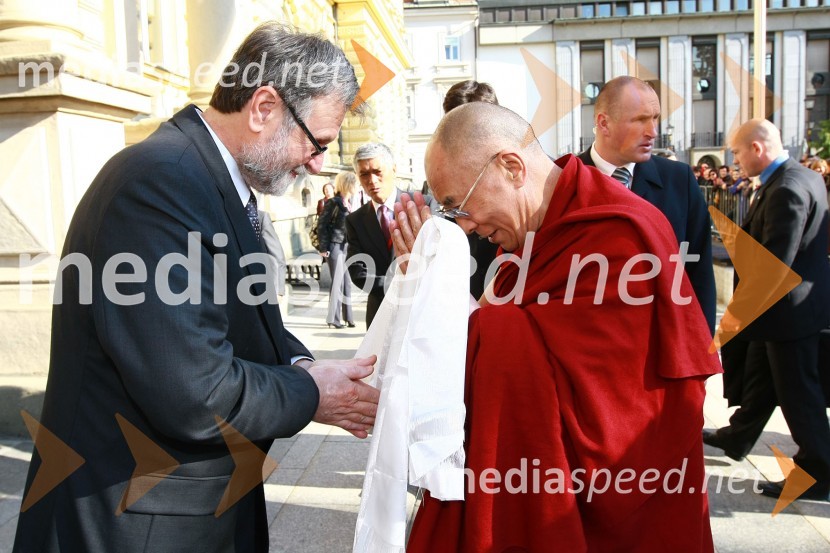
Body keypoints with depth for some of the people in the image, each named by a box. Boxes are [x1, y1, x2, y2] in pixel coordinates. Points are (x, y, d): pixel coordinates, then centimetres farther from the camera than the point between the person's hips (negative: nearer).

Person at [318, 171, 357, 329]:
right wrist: (324, 248, -12)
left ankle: (347, 316, 17)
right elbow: (322, 224, -9)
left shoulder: (350, 202, 11)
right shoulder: (334, 202, -10)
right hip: (336, 246, -7)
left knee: (347, 282, 9)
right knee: (337, 282, -2)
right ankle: (333, 318, 7)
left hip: (348, 246, 7)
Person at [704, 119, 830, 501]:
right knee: (759, 379, 24)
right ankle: (737, 439, 41)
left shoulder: (786, 189, -26)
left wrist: (739, 308, -21)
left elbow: (775, 262, -28)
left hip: (789, 308, -10)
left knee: (798, 393, 4)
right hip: (778, 304, 10)